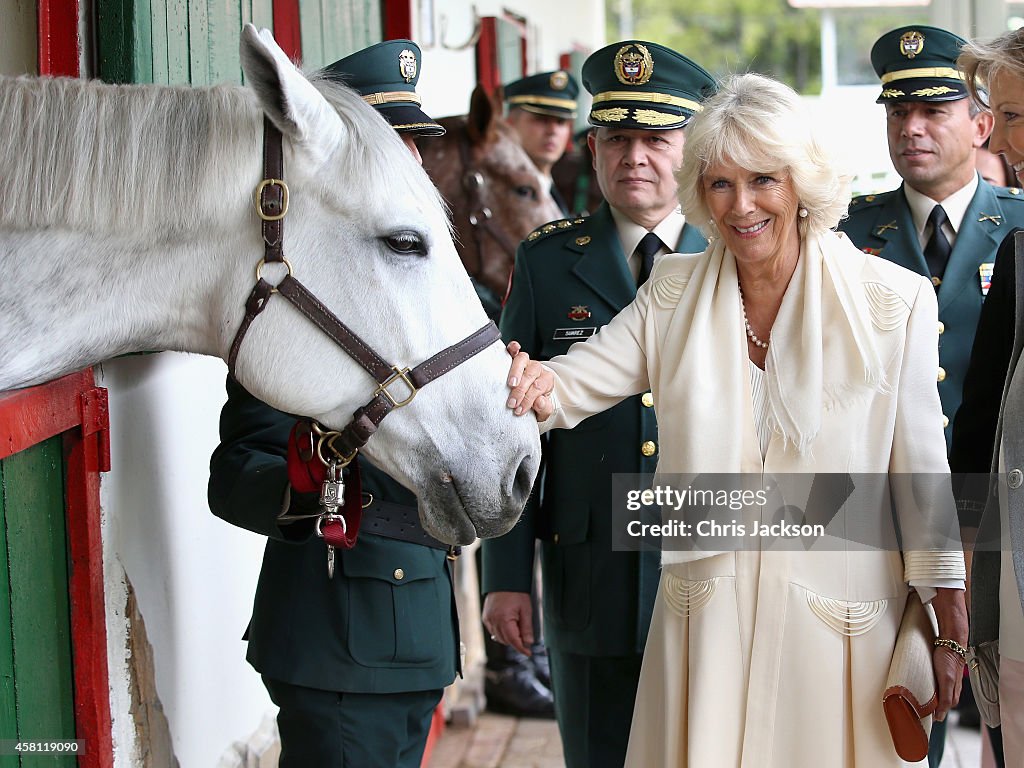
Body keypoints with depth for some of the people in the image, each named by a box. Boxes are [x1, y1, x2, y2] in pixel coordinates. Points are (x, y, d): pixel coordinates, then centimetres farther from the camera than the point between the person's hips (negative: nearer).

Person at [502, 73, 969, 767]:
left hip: (840, 624, -2)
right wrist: (537, 384, -29)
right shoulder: (673, 292, 2)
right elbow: (575, 385, -4)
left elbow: (922, 469, -3)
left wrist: (951, 626, -2)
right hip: (705, 623, 2)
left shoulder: (894, 301, -6)